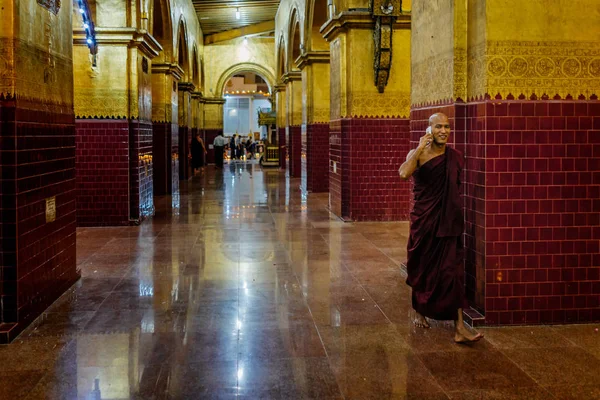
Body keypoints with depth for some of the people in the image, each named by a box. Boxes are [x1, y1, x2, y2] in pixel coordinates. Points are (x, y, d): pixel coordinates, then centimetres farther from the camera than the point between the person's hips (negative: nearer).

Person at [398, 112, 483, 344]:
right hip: (423, 221, -2)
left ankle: (459, 328, -7)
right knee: (421, 270, 13)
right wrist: (420, 147, -22)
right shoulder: (418, 154, -5)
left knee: (452, 272, -5)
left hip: (448, 223, 2)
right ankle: (417, 311, 39)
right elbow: (404, 173, -28)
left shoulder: (454, 158, 5)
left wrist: (456, 216, 14)